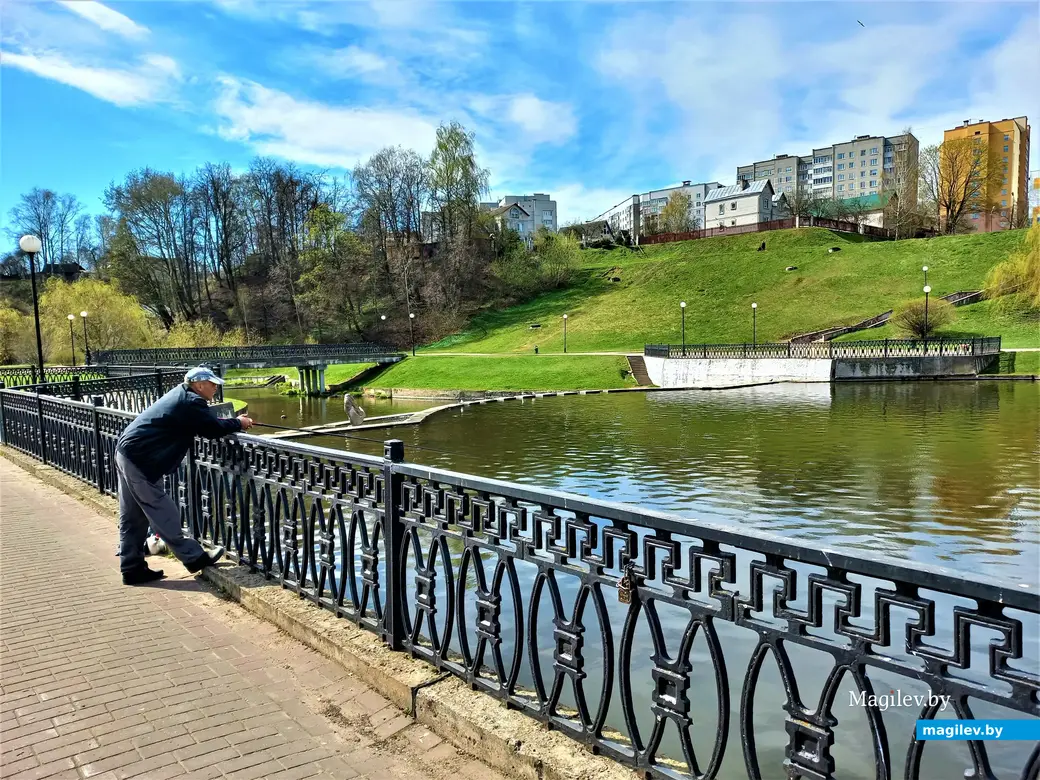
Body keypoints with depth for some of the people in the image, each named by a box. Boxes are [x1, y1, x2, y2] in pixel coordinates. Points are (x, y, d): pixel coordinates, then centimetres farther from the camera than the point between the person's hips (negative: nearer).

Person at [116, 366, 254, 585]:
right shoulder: (191, 402, -15)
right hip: (140, 459, -10)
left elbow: (206, 422, 20)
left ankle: (132, 569, 21)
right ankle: (194, 558, 7)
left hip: (127, 452, 10)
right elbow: (213, 429, -15)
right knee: (162, 513, -1)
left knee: (133, 518, 14)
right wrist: (238, 423, 1)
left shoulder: (181, 394, 14)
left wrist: (232, 422, 9)